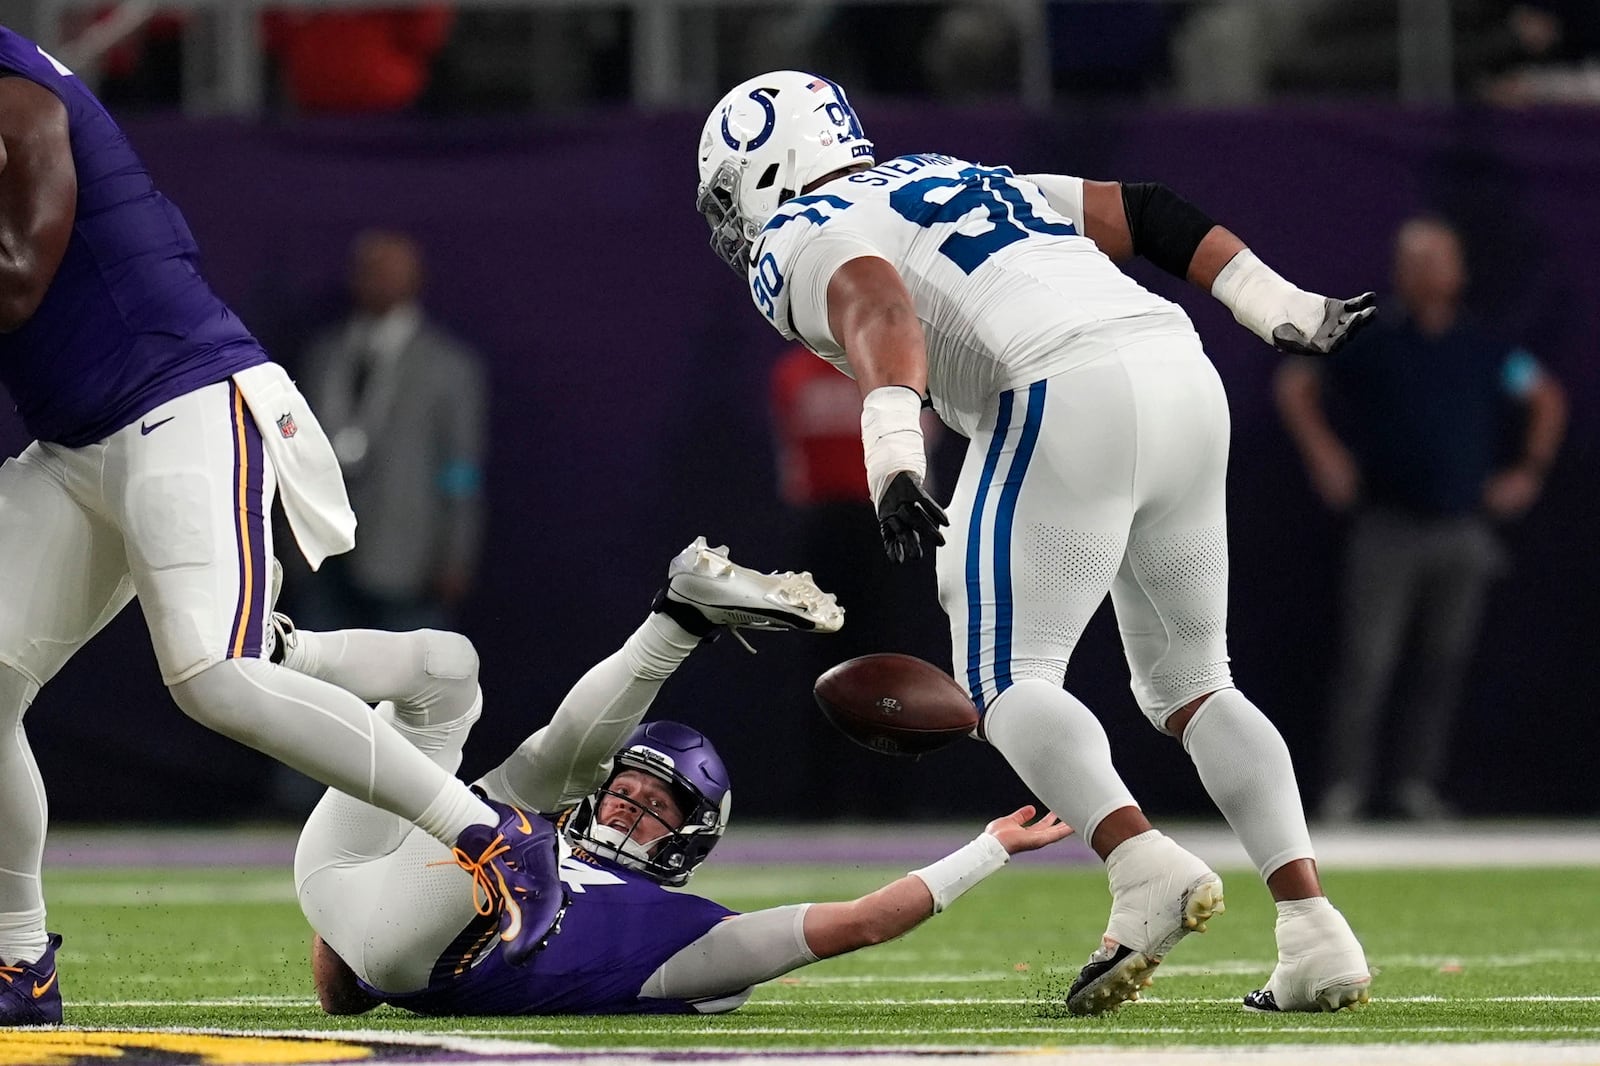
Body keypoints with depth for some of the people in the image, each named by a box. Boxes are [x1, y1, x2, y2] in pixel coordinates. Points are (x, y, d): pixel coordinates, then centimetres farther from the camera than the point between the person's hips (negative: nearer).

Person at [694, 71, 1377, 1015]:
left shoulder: (803, 240, 7)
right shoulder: (966, 180, 31)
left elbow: (880, 311, -15)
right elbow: (1149, 214, 28)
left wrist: (895, 464, -30)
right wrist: (1290, 313, 29)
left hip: (1067, 403, -8)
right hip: (1186, 380, 8)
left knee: (1006, 680, -2)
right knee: (1190, 683, 16)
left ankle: (1146, 867, -26)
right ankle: (1313, 928, 3)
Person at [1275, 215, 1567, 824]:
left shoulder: (1485, 351, 8)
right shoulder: (1370, 346, 1)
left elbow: (1547, 400, 22)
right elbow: (1294, 385, 10)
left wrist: (1530, 470, 13)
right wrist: (1322, 454, 1)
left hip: (1463, 531, 3)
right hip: (1386, 528, -3)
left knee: (1443, 663, 4)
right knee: (1366, 663, -7)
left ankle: (1418, 783, 11)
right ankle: (1344, 789, -5)